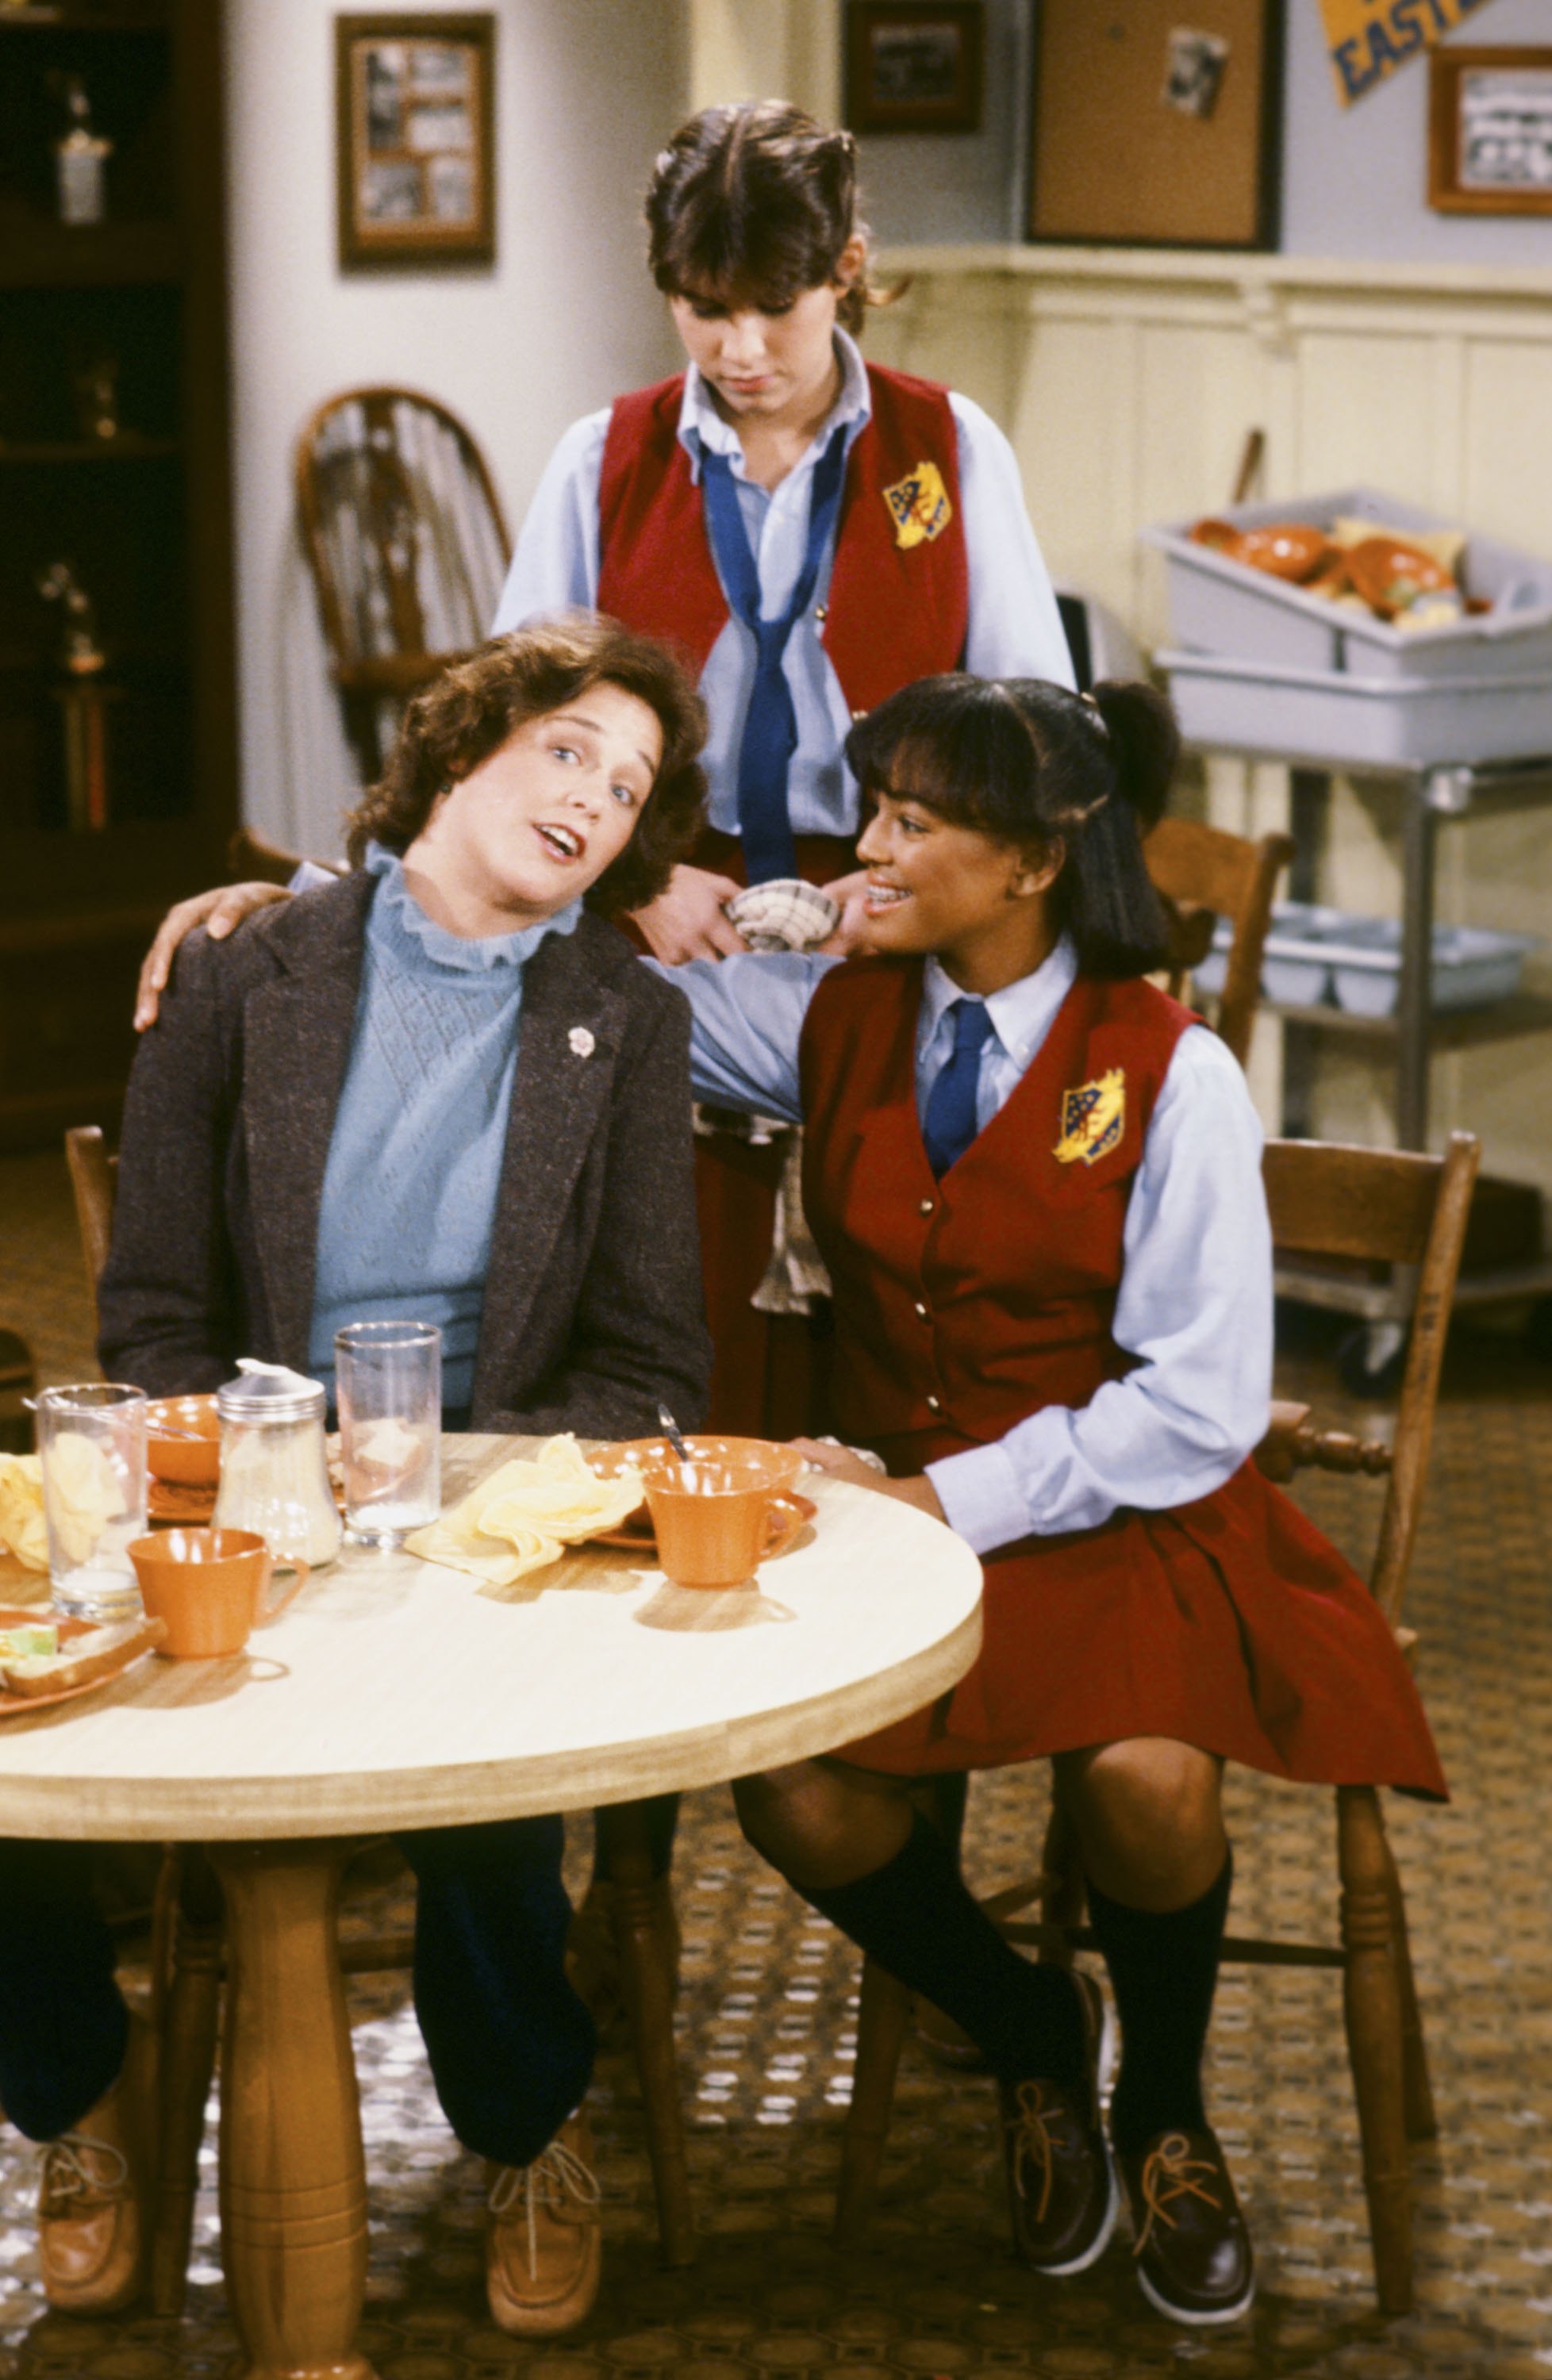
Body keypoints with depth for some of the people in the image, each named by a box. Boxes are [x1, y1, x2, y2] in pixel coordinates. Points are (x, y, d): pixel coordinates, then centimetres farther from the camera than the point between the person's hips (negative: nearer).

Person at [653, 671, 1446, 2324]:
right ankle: (1028, 2038, 9)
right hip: (893, 1509, 3)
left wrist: (952, 1502, -18)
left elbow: (1197, 1411, -11)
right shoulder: (833, 1019, 4)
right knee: (795, 1801, -25)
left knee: (1143, 1778, -32)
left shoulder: (1169, 1074, -9)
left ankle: (1164, 2111, 4)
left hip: (1119, 1523, -3)